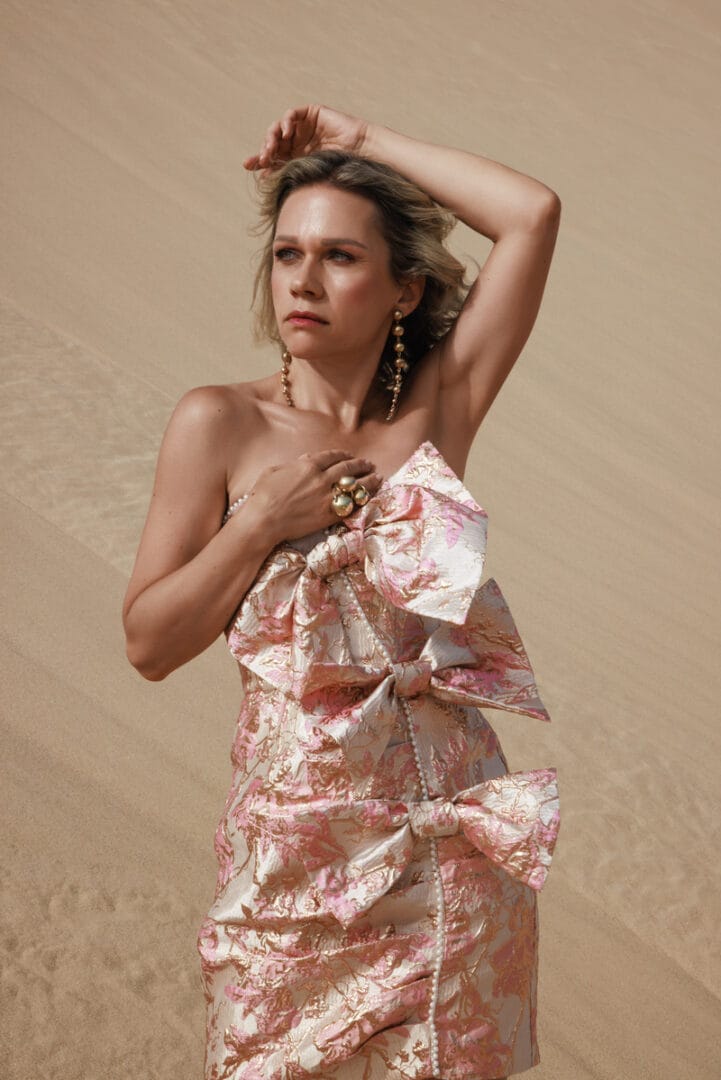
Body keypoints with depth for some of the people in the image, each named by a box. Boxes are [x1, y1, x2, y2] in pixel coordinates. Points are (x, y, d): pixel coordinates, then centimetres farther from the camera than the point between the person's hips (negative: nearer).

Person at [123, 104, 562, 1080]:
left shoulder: (438, 409, 2)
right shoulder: (220, 425, -2)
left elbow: (532, 214, -6)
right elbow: (148, 642, -2)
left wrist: (365, 142, -1)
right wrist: (260, 523, -13)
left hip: (450, 826, 1)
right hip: (299, 834, -1)